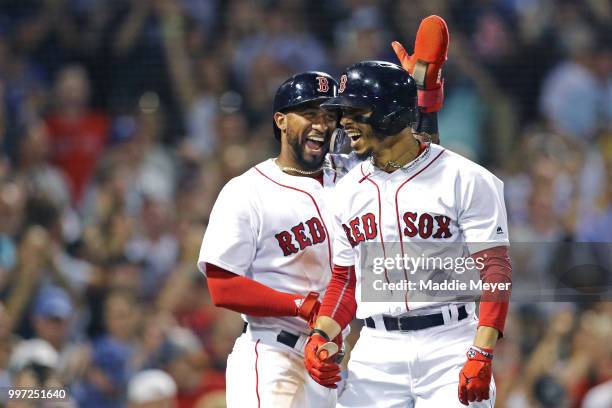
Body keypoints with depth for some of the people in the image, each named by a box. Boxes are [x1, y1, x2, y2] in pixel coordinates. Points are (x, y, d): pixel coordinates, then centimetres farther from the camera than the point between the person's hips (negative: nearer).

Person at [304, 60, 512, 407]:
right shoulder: (349, 190, 12)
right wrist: (321, 335, 0)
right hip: (376, 351, 5)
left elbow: (495, 270, -10)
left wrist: (482, 356, -20)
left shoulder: (464, 180, -6)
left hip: (449, 347, -5)